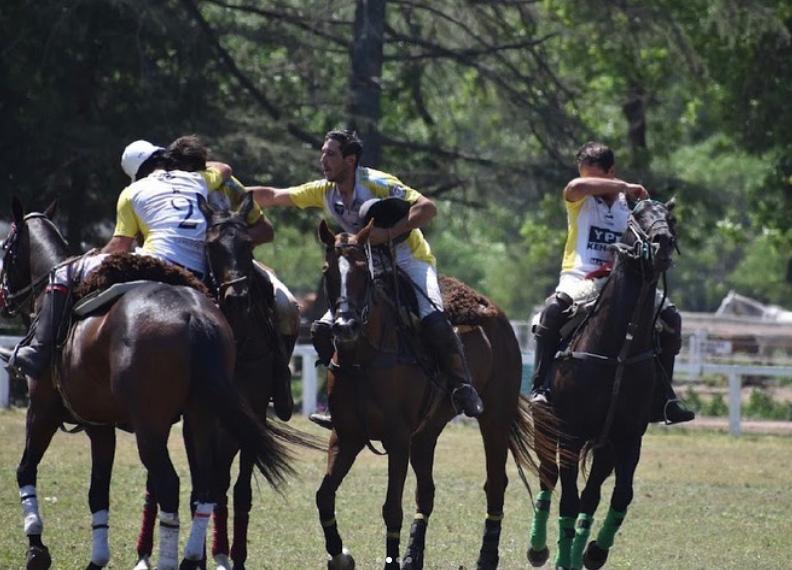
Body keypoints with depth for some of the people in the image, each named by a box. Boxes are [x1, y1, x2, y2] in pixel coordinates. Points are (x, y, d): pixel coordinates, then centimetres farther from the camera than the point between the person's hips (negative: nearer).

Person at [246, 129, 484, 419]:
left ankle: (462, 388, -19)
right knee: (323, 330, -2)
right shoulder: (325, 192, 0)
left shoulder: (377, 183, -20)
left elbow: (427, 208, -28)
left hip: (411, 260, -7)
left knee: (433, 320, -32)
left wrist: (389, 233, -37)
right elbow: (273, 196, 8)